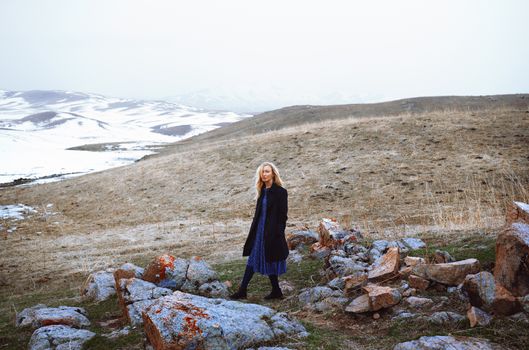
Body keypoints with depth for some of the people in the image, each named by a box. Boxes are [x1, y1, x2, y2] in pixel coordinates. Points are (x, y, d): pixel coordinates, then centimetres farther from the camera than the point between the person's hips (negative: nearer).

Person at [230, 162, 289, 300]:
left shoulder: (280, 192, -11)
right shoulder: (263, 191, 10)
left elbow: (282, 216, -13)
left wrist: (278, 235, -17)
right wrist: (254, 231, 12)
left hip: (272, 233, -7)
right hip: (260, 231, 7)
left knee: (270, 262, 3)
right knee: (252, 260, 7)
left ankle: (276, 291, 19)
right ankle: (242, 290, 10)